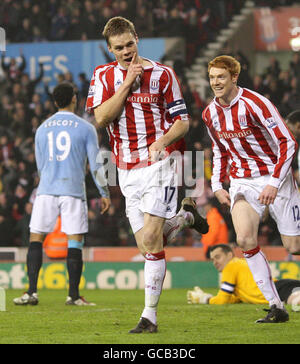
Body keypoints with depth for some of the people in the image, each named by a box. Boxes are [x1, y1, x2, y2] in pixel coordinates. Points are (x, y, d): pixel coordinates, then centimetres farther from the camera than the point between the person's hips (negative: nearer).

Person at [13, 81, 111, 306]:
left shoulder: (42, 129, 11)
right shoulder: (86, 128, 2)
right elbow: (96, 164, 1)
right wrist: (105, 193, 8)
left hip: (46, 190, 2)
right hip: (73, 191, -2)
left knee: (36, 238, 6)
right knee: (75, 241, 2)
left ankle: (32, 292, -3)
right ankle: (74, 295, 0)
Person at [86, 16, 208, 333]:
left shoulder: (162, 74, 0)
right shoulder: (103, 76, 6)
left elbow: (182, 121, 2)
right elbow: (101, 118, -8)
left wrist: (162, 141, -18)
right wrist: (127, 84, -14)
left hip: (159, 162, -4)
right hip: (126, 170, 4)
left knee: (150, 240, -14)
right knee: (146, 244, 4)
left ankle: (150, 315, -7)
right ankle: (186, 215, 35)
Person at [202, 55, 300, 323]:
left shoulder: (254, 104, -17)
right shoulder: (210, 114, 3)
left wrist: (274, 183, -22)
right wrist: (217, 185, 8)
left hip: (275, 178, -4)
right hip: (242, 182, 4)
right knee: (245, 239, -19)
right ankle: (276, 307, -13)